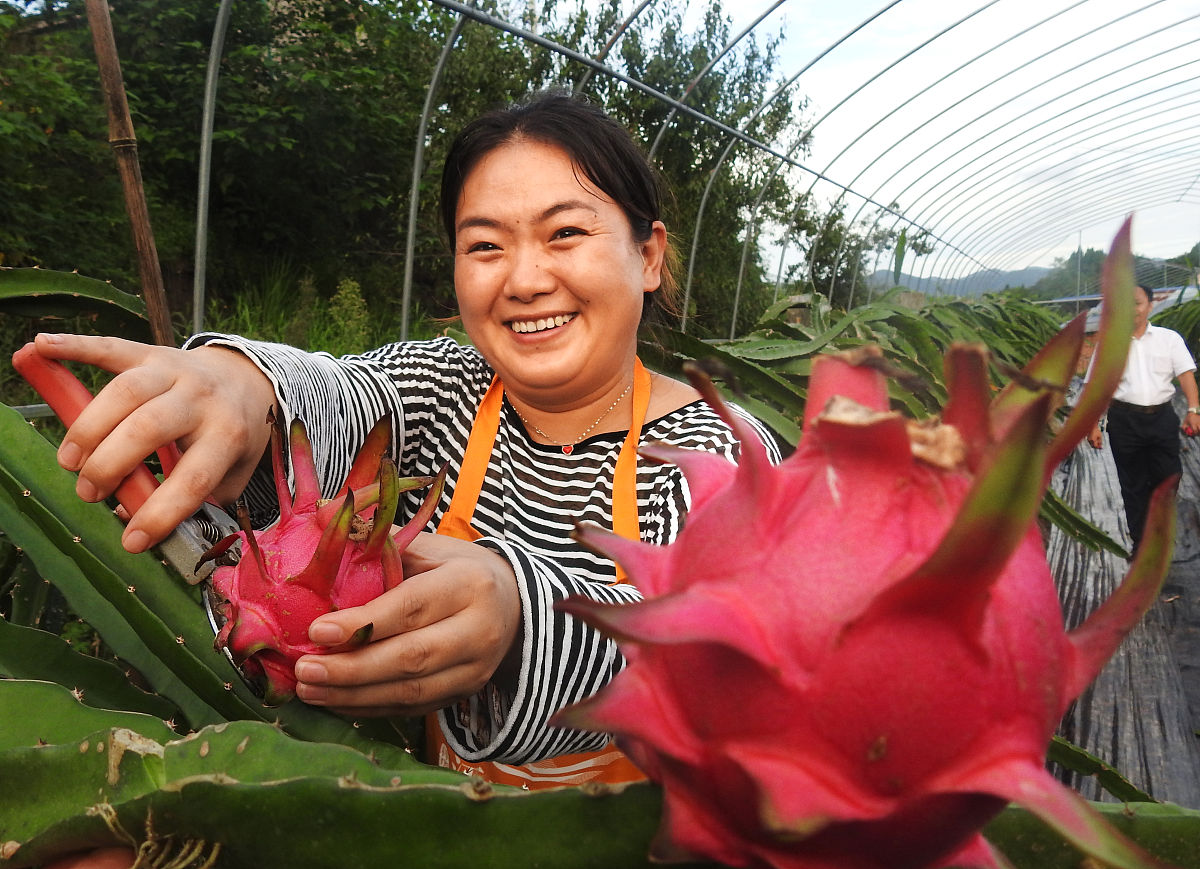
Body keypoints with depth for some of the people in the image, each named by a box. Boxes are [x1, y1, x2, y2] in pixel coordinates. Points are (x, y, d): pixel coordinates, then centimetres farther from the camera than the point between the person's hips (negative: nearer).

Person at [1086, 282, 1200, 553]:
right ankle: (1140, 541, 17)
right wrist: (1093, 425, -3)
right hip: (1124, 420, 0)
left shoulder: (1170, 338, 7)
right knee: (1133, 485, 6)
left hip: (1162, 417, 0)